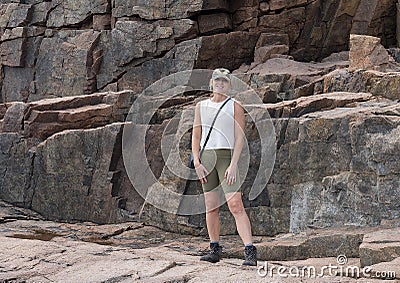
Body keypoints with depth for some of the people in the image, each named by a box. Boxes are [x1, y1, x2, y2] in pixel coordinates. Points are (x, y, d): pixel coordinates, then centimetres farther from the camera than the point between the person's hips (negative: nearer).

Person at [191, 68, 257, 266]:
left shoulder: (235, 106, 2)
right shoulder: (201, 106, 14)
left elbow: (240, 138, -4)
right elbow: (195, 136, 12)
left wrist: (233, 165, -14)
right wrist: (197, 162, 0)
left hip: (227, 156, -4)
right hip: (206, 157, 4)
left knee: (235, 205, -15)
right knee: (211, 207, 5)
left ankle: (250, 251, -19)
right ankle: (215, 249, 15)